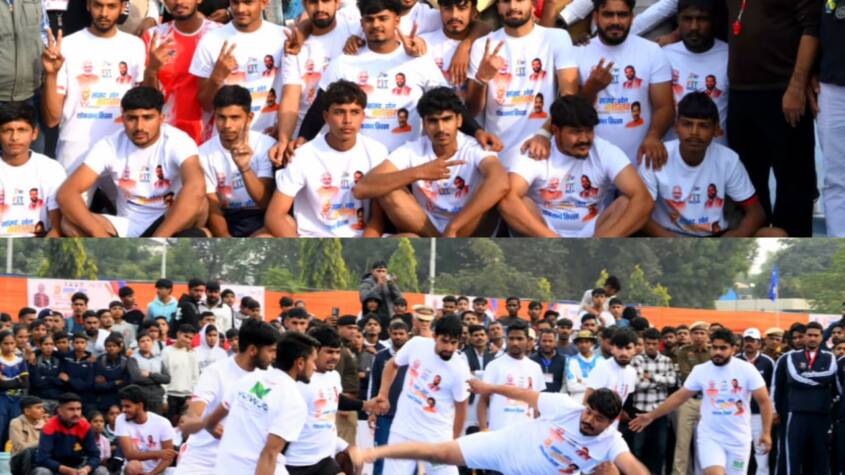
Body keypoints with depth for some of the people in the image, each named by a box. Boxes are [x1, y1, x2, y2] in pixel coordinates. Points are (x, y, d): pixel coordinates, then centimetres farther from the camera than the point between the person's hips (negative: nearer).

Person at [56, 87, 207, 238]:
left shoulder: (177, 141, -17)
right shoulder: (109, 145, -9)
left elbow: (195, 190, -37)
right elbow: (66, 193, -16)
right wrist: (98, 232, -33)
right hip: (127, 228, 3)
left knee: (197, 204, -35)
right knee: (69, 223, -25)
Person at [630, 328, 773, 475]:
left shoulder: (746, 369, -7)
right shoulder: (700, 371, -1)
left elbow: (764, 401, -5)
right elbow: (679, 396, 5)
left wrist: (766, 433, -12)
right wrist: (651, 416, 3)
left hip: (738, 439, 0)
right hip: (710, 437, 0)